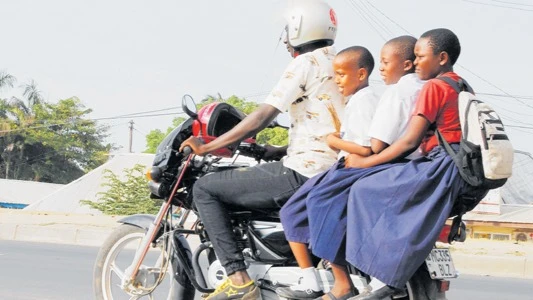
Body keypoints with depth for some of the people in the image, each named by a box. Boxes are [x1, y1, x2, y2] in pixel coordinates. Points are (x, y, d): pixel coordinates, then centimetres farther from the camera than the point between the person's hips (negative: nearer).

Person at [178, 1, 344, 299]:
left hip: (303, 173, -9)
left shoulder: (306, 63, -9)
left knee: (205, 189, -3)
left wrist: (206, 147, -7)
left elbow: (261, 119, -14)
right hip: (335, 172, 9)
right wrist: (279, 150, 22)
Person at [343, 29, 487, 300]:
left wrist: (365, 162, -7)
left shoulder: (435, 87, -8)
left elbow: (410, 141, -13)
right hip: (468, 174, 10)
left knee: (366, 191, -6)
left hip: (442, 166, -9)